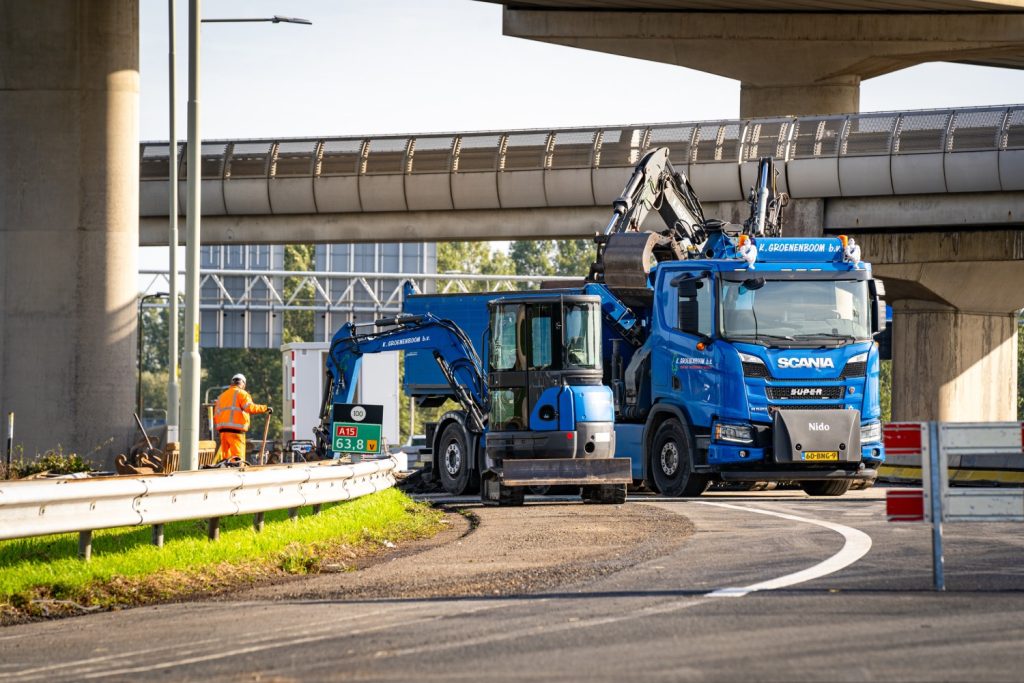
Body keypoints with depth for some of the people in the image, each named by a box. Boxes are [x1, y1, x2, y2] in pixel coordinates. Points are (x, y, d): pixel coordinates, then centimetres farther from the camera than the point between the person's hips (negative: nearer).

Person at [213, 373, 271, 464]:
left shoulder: (221, 396, 24)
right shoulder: (241, 394, 1)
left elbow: (216, 416, 21)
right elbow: (249, 407, -15)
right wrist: (265, 408, -7)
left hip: (222, 430, 7)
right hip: (235, 430, -7)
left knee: (225, 458, 10)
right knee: (238, 458, -13)